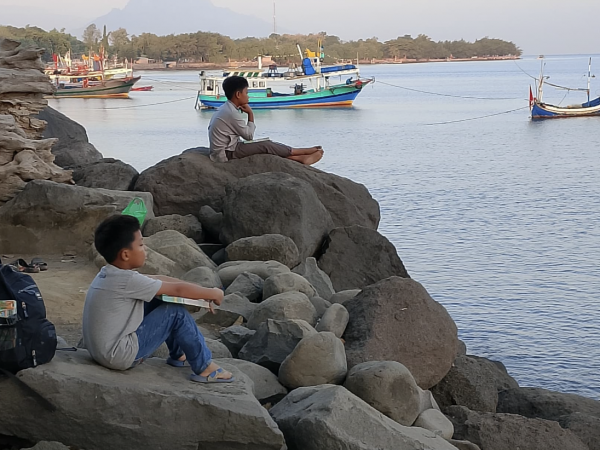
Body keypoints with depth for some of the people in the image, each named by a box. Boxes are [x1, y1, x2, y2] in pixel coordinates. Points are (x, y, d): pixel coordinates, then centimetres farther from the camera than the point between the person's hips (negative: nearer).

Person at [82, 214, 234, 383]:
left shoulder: (110, 274, 5)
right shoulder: (128, 281, -22)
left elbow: (160, 280, 8)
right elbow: (177, 289, -15)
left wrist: (201, 293, 6)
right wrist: (212, 294, -1)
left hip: (101, 349, 9)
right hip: (119, 356, -9)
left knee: (157, 303, 17)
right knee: (176, 312, -7)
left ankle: (178, 355, 30)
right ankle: (205, 368, 4)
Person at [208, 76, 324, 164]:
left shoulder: (225, 108, 10)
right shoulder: (232, 113, -21)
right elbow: (249, 136, -11)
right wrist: (250, 114, -6)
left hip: (225, 148, 10)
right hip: (227, 154, -10)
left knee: (266, 146, 5)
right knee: (266, 146, -10)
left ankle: (299, 158, 1)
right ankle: (303, 153, 0)